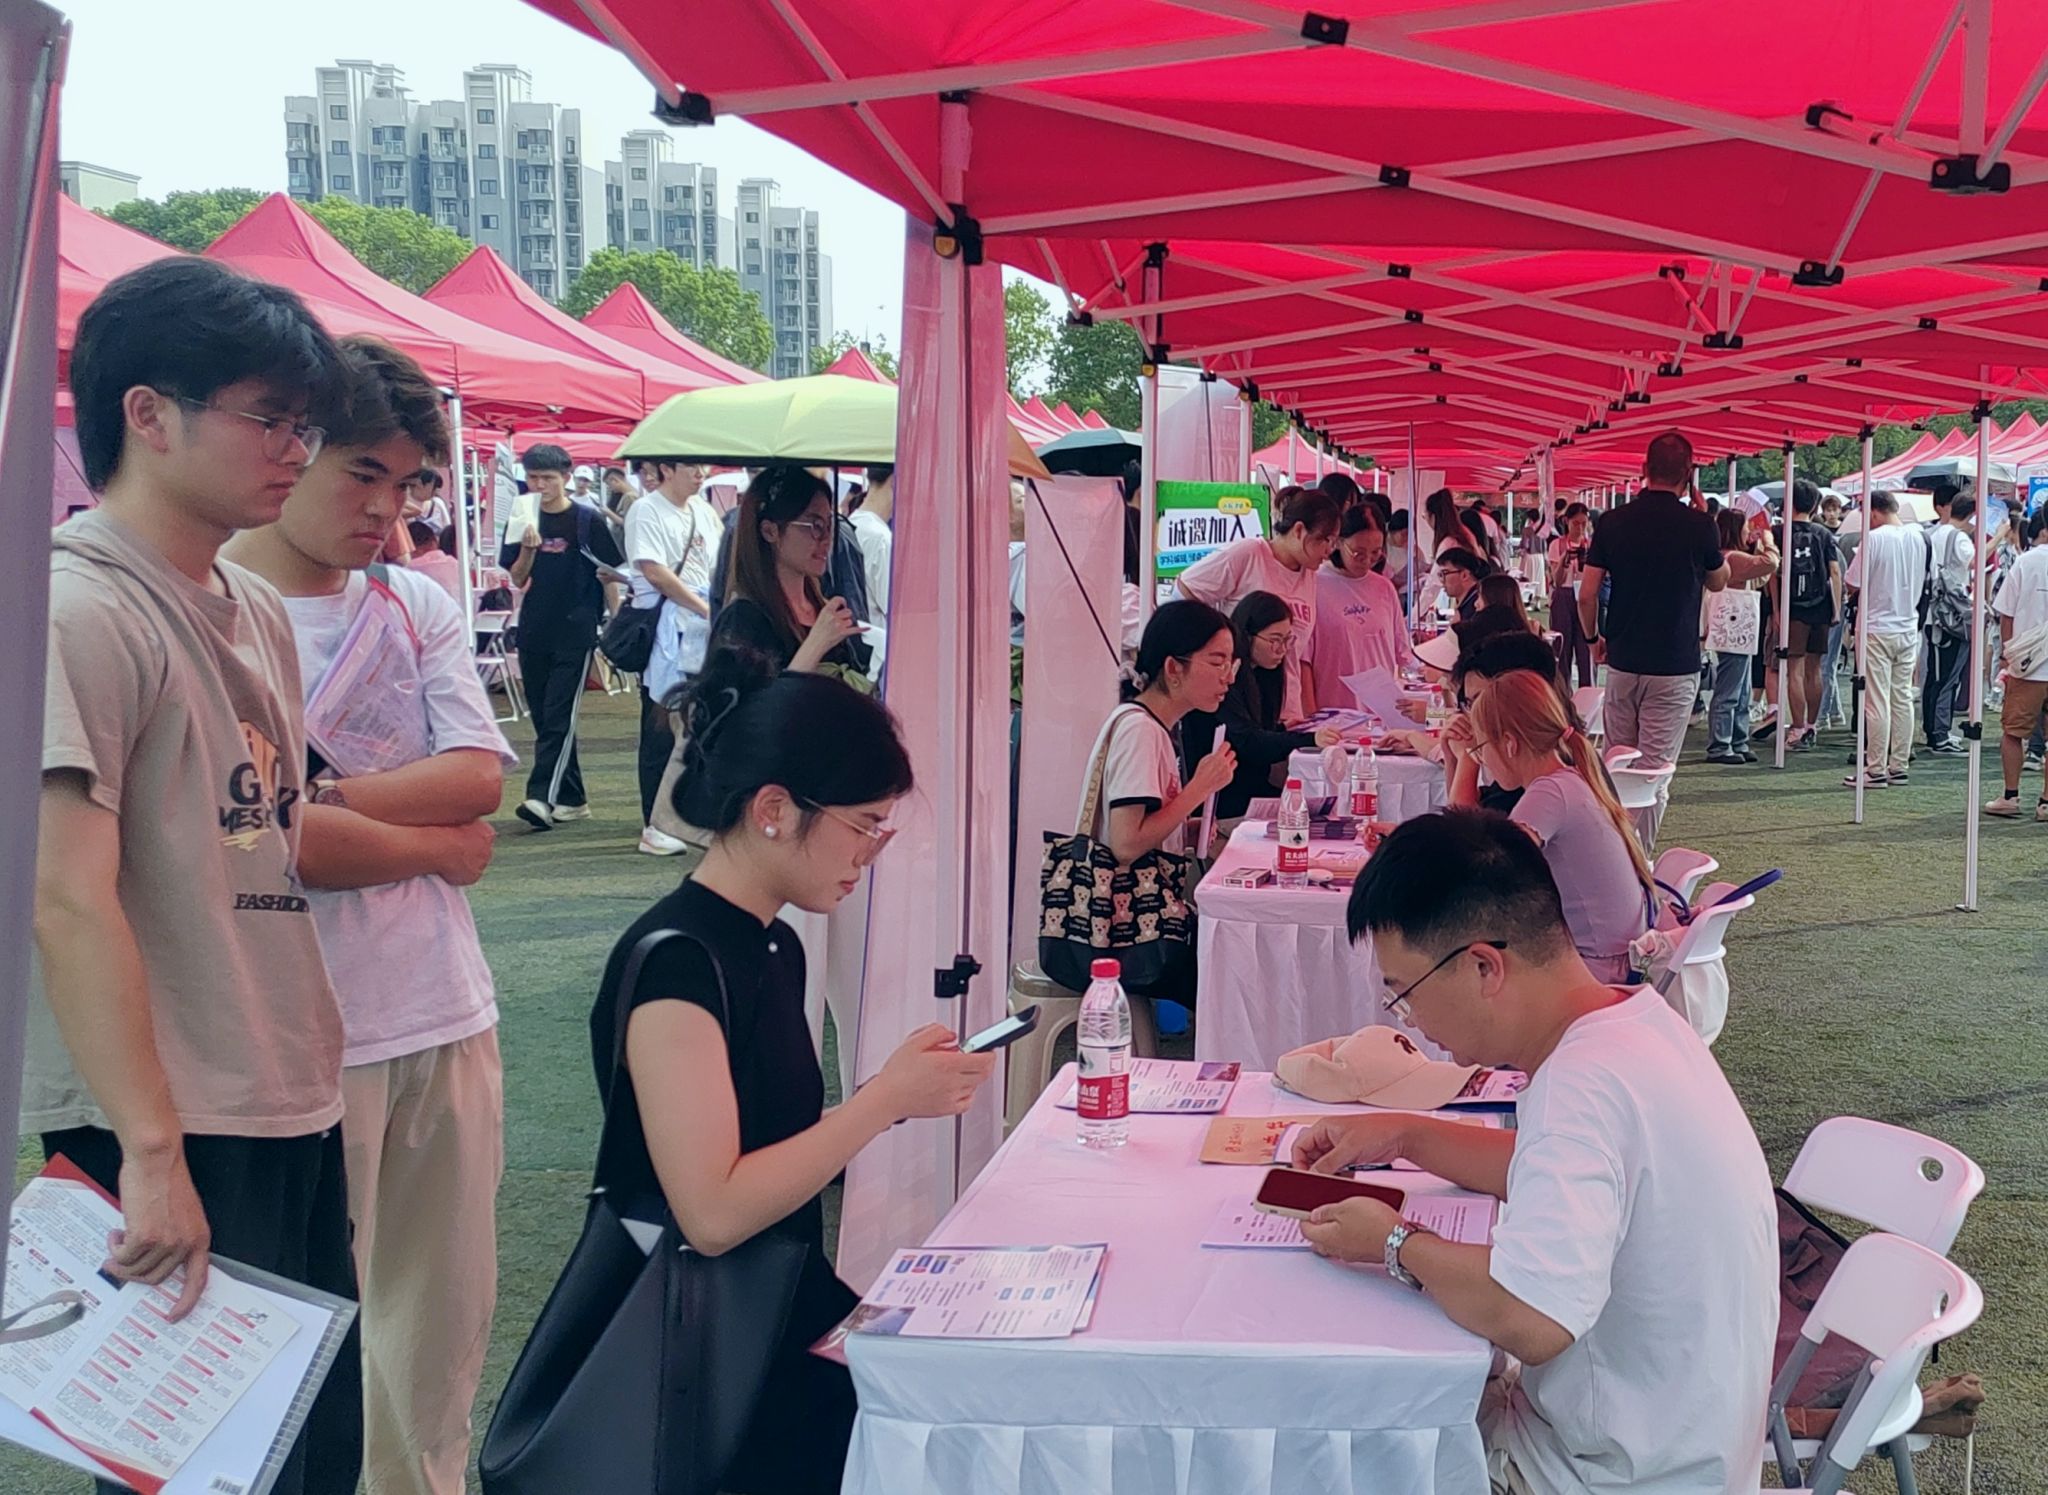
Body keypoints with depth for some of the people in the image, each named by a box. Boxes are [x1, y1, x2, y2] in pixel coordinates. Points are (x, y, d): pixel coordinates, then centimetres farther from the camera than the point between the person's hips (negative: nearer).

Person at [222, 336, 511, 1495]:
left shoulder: (419, 607, 10)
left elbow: (479, 778, -1)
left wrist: (331, 800, -15)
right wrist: (432, 835, -10)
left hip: (446, 1014, 6)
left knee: (447, 1307, 15)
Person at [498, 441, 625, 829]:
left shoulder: (587, 520, -4)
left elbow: (611, 572, 2)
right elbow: (518, 579, 4)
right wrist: (528, 547, -14)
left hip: (576, 633, -5)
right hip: (534, 632, 5)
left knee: (559, 718, -11)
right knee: (543, 719, 9)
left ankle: (542, 797, -19)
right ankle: (572, 800, 19)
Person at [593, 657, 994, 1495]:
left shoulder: (774, 947, 8)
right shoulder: (674, 961, -18)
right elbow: (714, 1214, -24)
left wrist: (901, 1093, -1)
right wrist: (886, 1099, -18)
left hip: (792, 1315, 8)